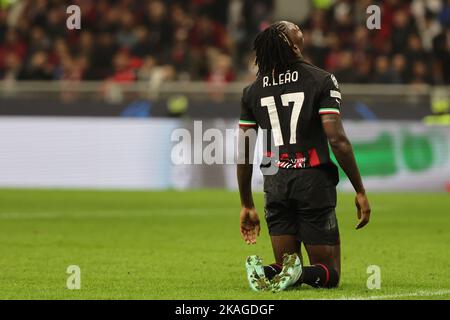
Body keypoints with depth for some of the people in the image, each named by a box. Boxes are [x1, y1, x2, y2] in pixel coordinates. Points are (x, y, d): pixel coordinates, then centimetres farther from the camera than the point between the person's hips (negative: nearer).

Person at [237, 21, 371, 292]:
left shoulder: (253, 91, 8)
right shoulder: (322, 81, -4)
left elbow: (243, 153, 10)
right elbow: (337, 139, -12)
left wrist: (247, 205, 19)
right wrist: (360, 191, -6)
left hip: (275, 186, 4)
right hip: (314, 180, -4)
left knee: (286, 265, 16)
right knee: (329, 273, 5)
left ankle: (264, 272, -19)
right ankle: (296, 274, -29)